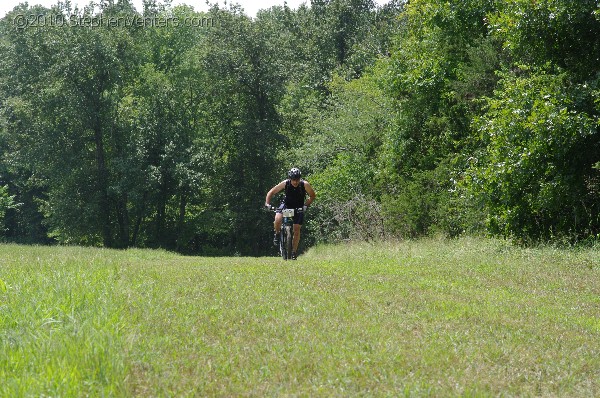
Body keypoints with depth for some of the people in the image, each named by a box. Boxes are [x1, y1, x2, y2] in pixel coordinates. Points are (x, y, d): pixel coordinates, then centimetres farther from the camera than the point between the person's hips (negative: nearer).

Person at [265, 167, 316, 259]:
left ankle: (294, 252, 8)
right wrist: (267, 203, -25)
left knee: (297, 230, -6)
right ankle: (277, 234, 1)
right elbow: (271, 192, -13)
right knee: (278, 220, -29)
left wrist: (306, 205, -21)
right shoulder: (285, 183, -22)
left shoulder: (305, 184, -23)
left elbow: (312, 196, -7)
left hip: (299, 208, 0)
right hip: (286, 205, 0)